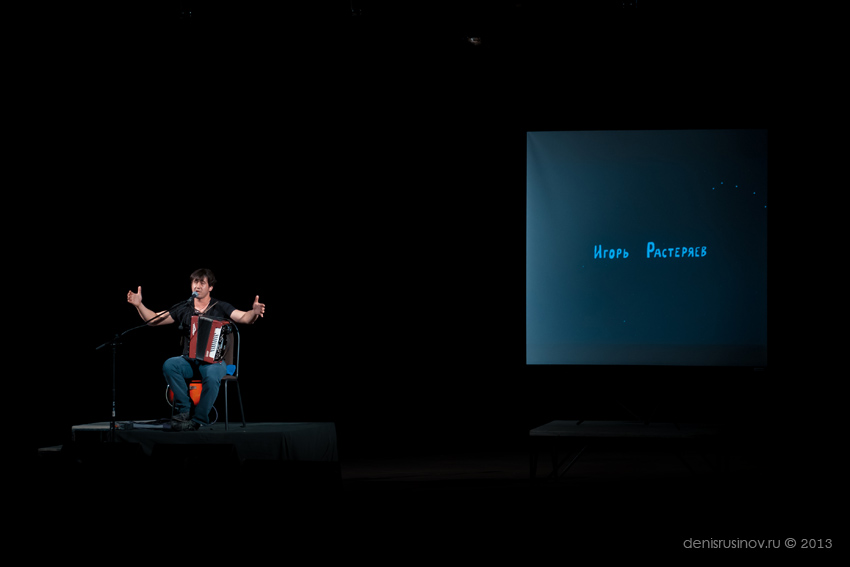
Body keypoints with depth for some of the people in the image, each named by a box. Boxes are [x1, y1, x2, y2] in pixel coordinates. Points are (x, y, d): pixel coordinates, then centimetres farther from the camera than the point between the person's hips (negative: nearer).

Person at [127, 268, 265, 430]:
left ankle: (198, 421, -24)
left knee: (211, 377, -37)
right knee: (169, 365, -29)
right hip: (189, 361, 3)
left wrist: (254, 313, -32)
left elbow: (244, 318, -9)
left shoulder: (220, 308, 5)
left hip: (214, 361, -3)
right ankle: (184, 410, -22)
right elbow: (153, 320, 11)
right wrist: (139, 305, -4)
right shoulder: (184, 309, 11)